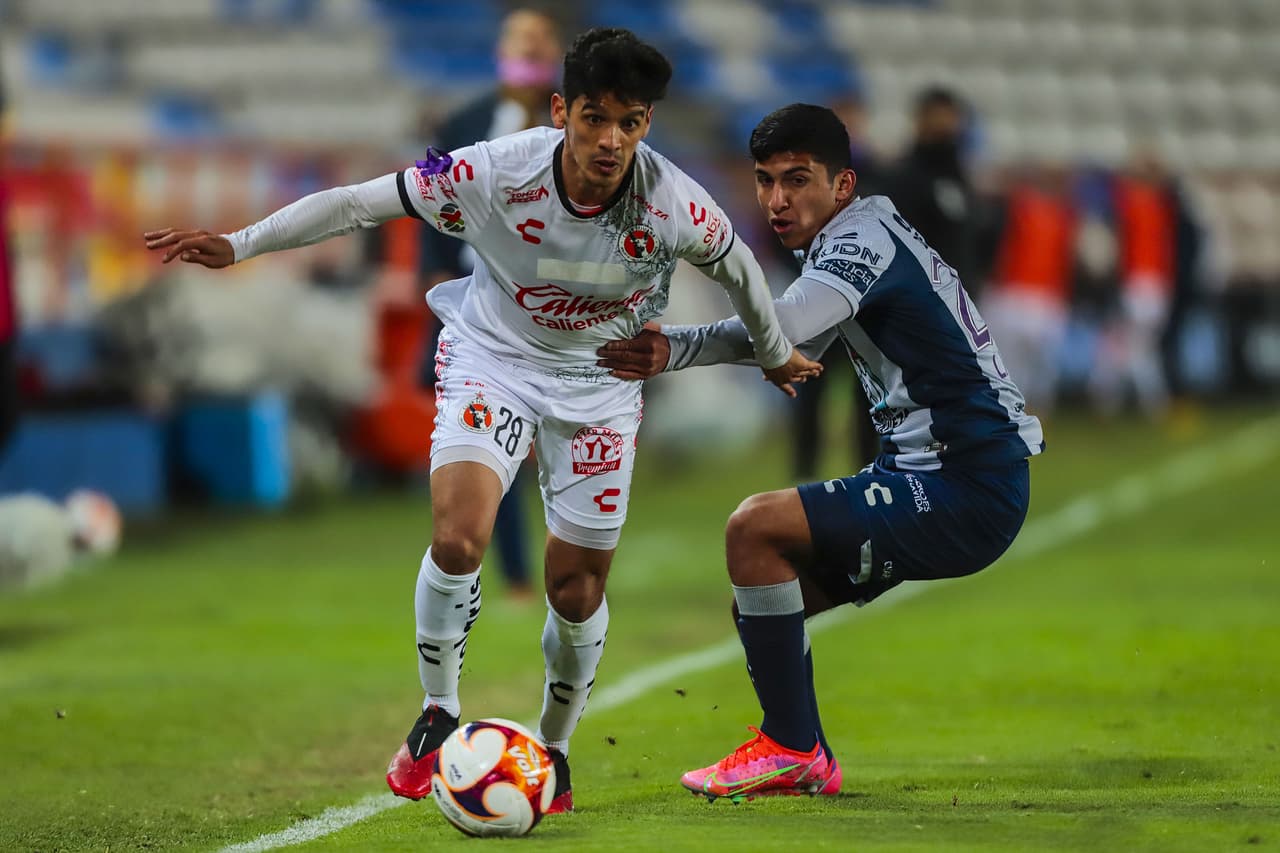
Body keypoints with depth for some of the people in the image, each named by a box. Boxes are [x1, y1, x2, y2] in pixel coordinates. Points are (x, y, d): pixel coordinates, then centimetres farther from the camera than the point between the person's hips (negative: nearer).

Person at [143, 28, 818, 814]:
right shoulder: (494, 175, -28)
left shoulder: (675, 206, -24)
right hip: (493, 361, -1)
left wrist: (776, 355, 16)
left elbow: (738, 268, -1)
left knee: (578, 588, 4)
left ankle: (555, 748, 30)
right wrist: (237, 246, -21)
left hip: (600, 385, 1)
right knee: (459, 536, -25)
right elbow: (357, 203, -19)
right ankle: (438, 719, -4)